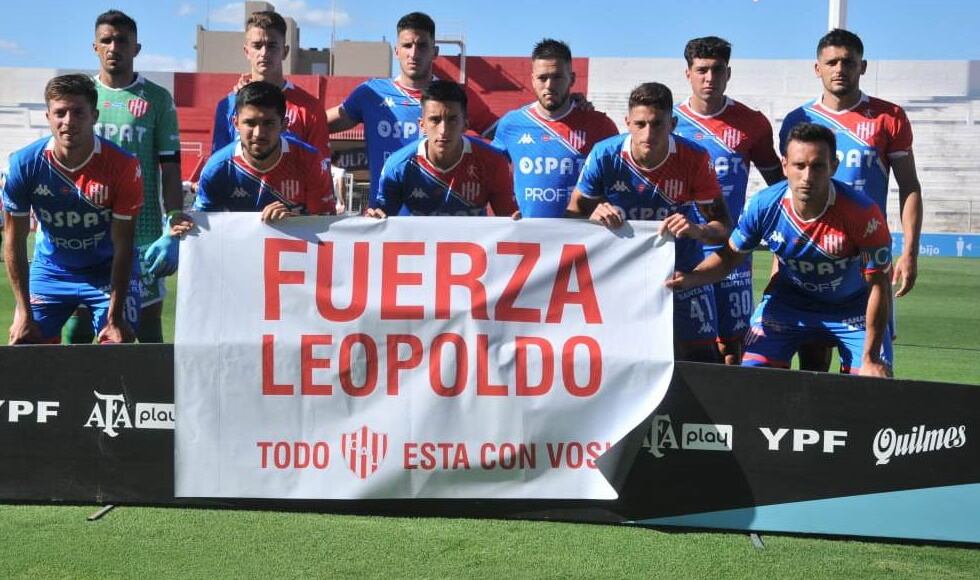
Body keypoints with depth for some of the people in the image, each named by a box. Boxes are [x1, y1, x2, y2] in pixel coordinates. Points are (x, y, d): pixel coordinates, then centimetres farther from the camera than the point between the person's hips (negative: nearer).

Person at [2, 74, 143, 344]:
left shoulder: (123, 166, -23)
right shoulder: (24, 164, -18)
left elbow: (123, 246, -18)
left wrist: (115, 317, -20)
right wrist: (24, 313, -13)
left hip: (109, 273, -1)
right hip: (50, 272, 2)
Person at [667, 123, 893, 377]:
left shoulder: (862, 212, -30)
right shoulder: (763, 205, -22)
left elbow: (878, 285, -22)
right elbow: (730, 255, -4)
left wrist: (870, 359, -22)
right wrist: (690, 278, -25)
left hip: (852, 308, -1)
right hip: (788, 301, 2)